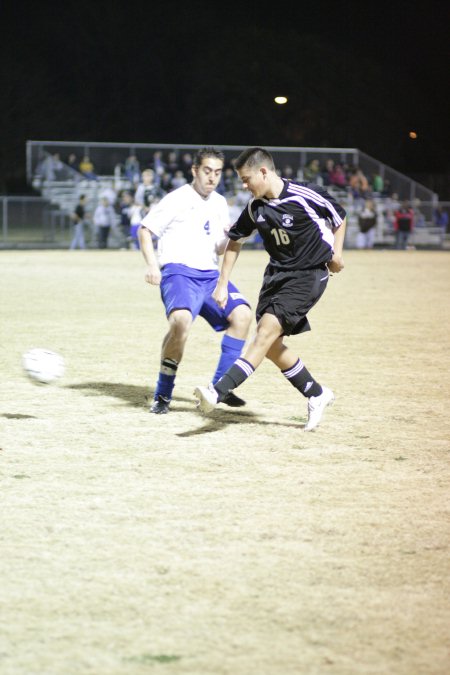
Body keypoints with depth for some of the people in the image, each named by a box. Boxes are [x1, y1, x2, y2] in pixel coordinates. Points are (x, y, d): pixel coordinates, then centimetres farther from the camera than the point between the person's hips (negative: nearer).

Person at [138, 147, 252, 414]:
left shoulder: (220, 203, 17)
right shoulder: (178, 199, -2)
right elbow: (145, 230, -1)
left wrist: (229, 237, 0)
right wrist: (152, 265, -14)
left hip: (210, 274, 7)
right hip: (178, 271, -7)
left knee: (242, 313, -11)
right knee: (181, 320, -32)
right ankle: (163, 395, -18)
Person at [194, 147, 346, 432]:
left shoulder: (306, 195, -17)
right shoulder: (255, 207, -1)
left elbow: (339, 216, 0)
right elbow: (235, 241, 13)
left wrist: (336, 253, -7)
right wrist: (222, 284, 11)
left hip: (309, 275, -7)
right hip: (277, 274, 7)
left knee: (267, 330, -21)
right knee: (271, 346, 4)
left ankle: (219, 392, -31)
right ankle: (317, 395, 23)